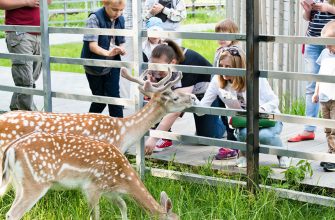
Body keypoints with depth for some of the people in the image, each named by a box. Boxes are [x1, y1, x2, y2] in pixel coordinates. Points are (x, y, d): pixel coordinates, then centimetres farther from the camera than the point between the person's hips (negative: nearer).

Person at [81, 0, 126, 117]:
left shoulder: (120, 19, 2)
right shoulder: (94, 18, -16)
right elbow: (92, 45, -24)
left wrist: (121, 49, -10)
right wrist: (107, 52, -42)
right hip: (95, 66, -4)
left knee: (114, 97, -3)